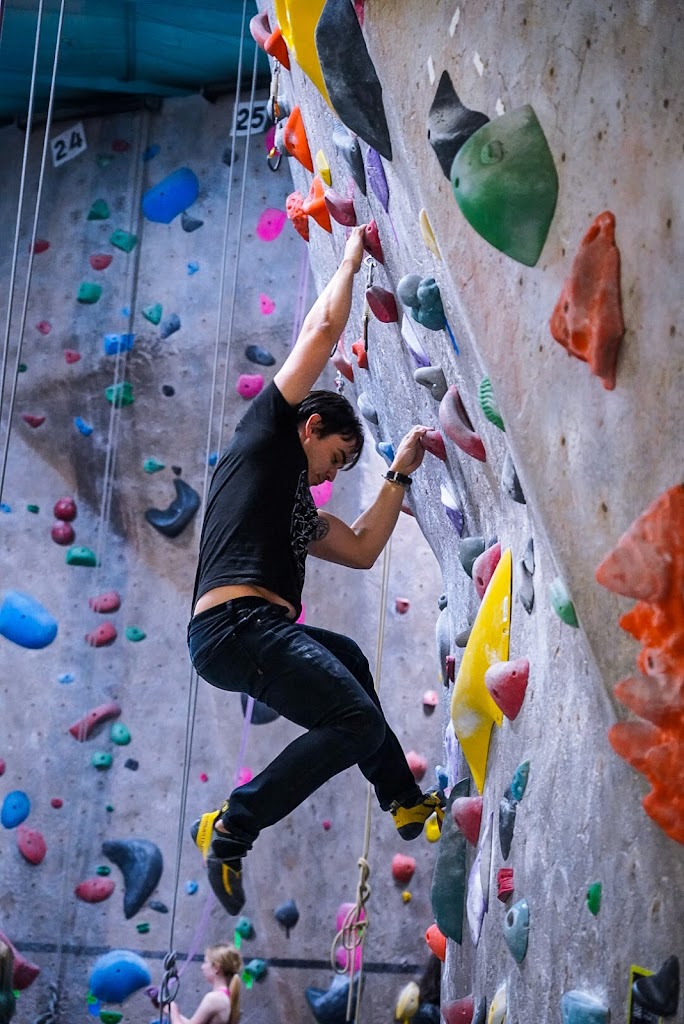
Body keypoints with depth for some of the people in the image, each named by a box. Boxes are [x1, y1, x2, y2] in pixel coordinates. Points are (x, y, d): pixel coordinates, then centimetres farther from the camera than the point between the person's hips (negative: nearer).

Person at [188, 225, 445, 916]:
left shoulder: (295, 507, 33)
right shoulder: (267, 428, 10)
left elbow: (362, 549, 32)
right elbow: (325, 326, 8)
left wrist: (398, 476, 35)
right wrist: (351, 259, 23)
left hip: (246, 635, 10)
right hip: (235, 625, -10)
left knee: (347, 659, 32)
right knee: (358, 723, -14)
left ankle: (404, 801, 38)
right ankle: (232, 827, -7)